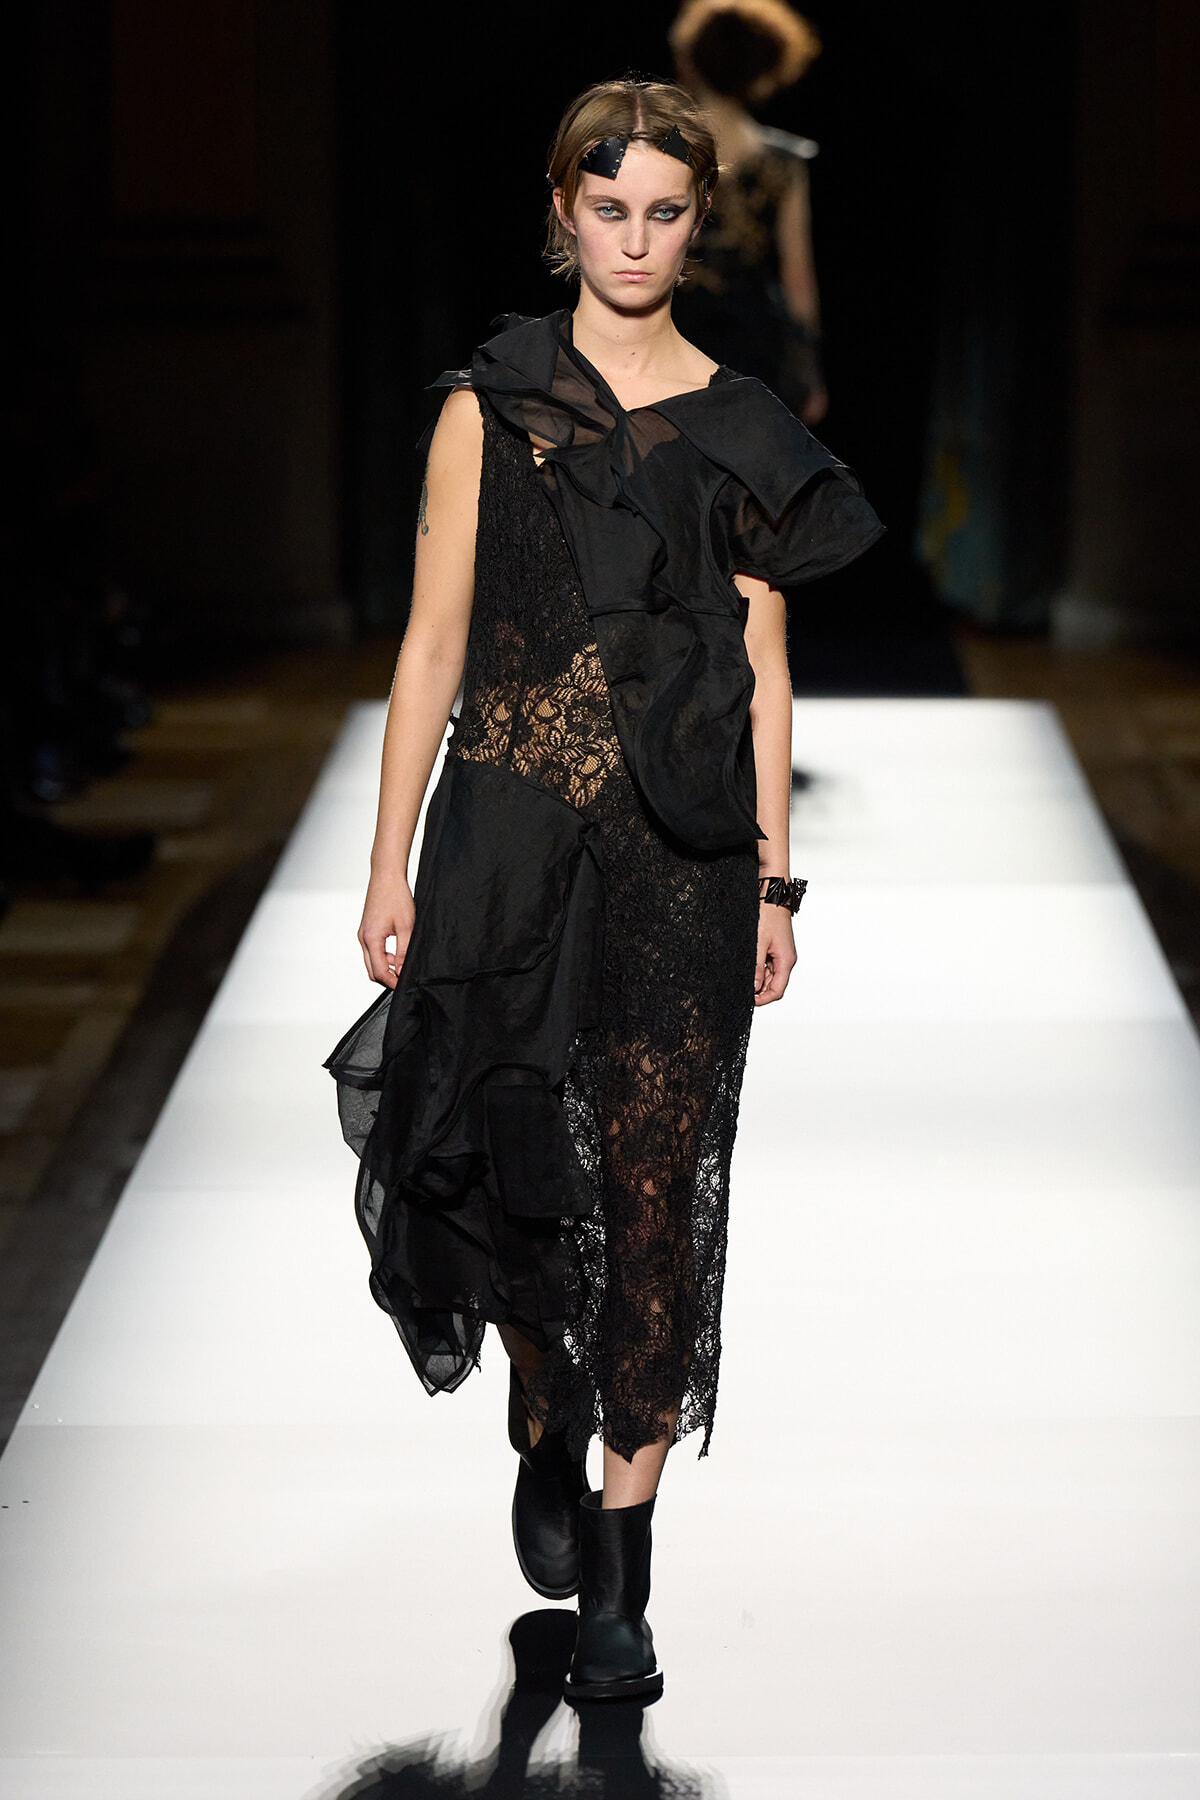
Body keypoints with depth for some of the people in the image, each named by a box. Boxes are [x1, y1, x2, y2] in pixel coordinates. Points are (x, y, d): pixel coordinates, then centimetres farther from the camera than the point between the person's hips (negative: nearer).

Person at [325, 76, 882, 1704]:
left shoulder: (739, 433, 7)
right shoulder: (490, 406, 4)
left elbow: (762, 673, 8)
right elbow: (433, 645, 2)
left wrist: (773, 883, 3)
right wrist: (391, 870, -1)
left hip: (682, 852, 0)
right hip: (510, 833, 0)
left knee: (654, 1185, -2)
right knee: (514, 1169, 3)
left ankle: (621, 1572, 5)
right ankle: (547, 1439, 34)